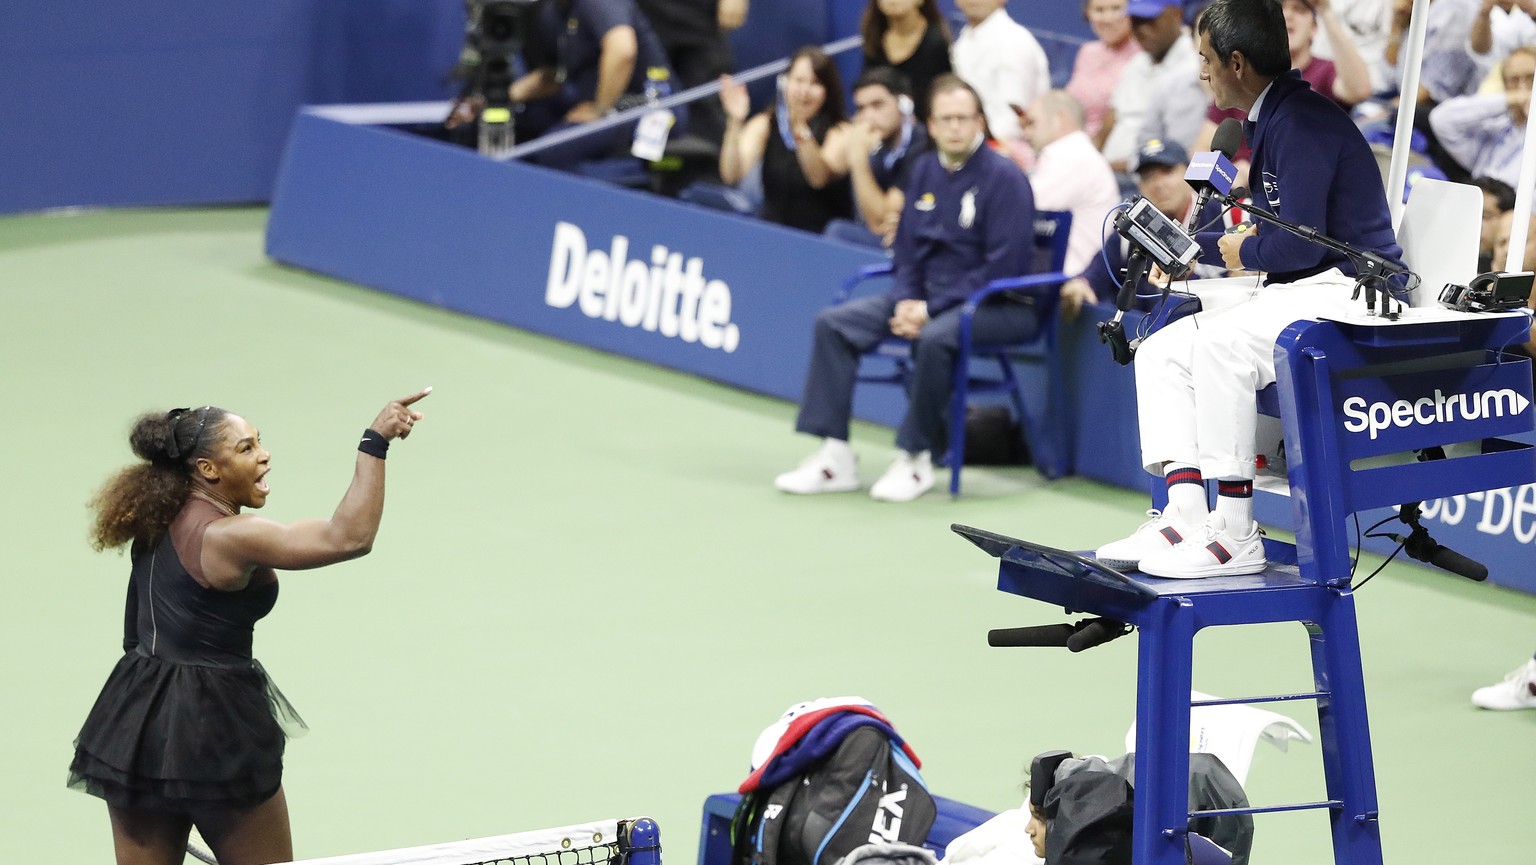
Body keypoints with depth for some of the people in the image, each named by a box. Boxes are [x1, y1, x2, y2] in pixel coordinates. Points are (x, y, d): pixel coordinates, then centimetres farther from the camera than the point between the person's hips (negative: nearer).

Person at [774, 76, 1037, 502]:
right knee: (834, 323, -6)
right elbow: (906, 248, 15)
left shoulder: (1003, 177, -13)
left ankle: (915, 459, -21)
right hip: (927, 294, 8)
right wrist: (905, 302, -6)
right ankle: (836, 457, -9)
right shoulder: (925, 171, 10)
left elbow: (1004, 266, -18)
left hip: (997, 305, -8)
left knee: (935, 337, -38)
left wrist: (932, 309, -20)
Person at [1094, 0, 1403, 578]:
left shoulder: (1302, 123, -16)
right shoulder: (1270, 122, 17)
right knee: (1161, 351, 1)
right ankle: (1185, 514, -14)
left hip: (1346, 292, -11)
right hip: (1298, 293, 11)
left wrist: (1244, 254, -3)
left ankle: (1236, 537, -29)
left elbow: (1299, 244, -23)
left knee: (1220, 341, -32)